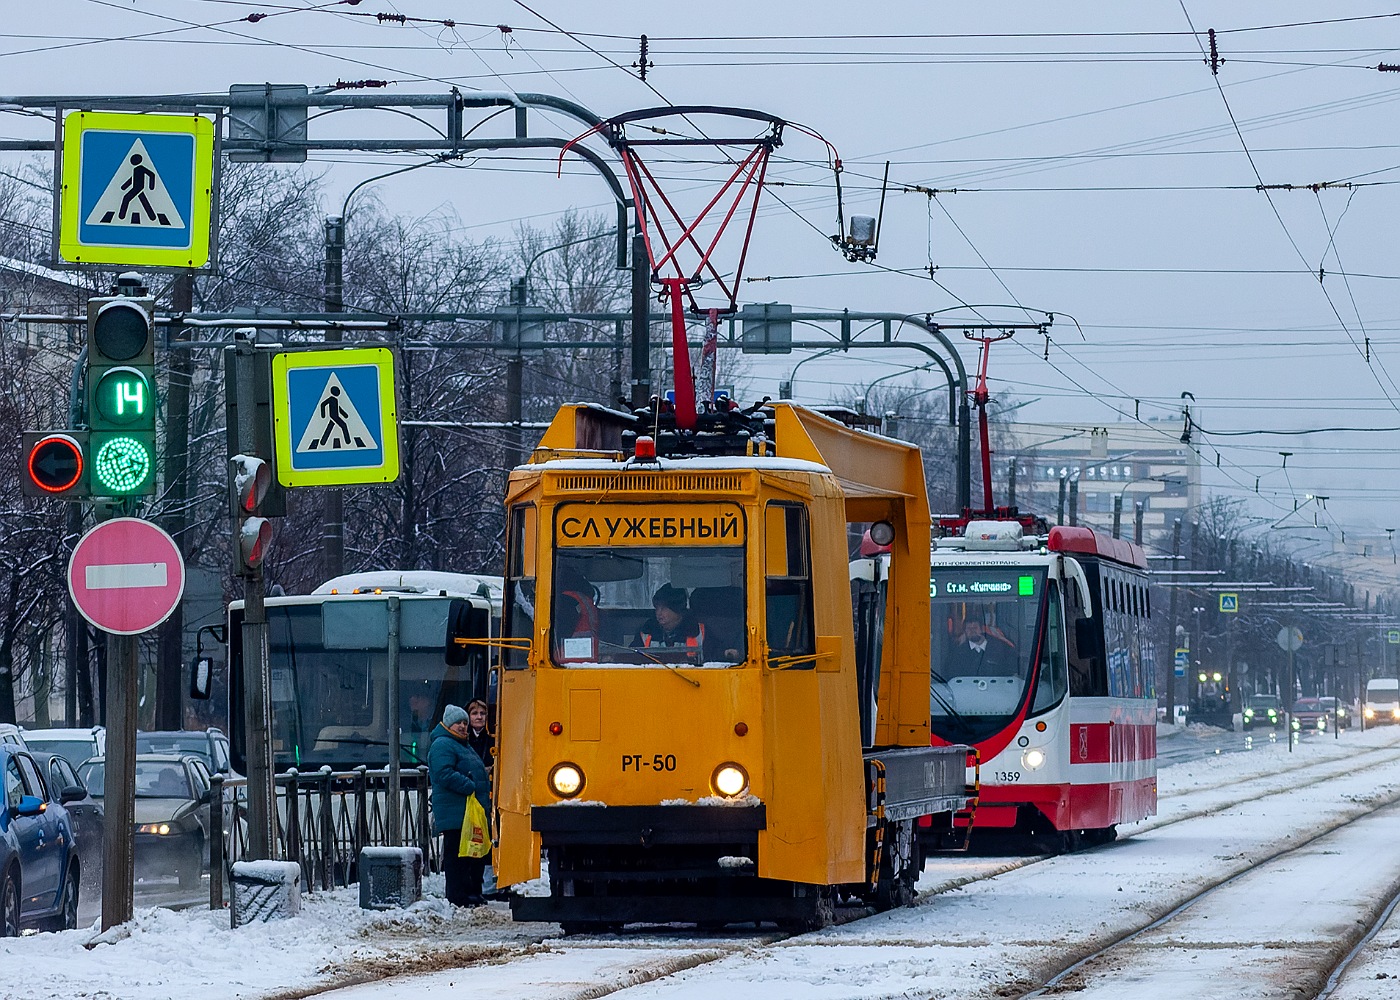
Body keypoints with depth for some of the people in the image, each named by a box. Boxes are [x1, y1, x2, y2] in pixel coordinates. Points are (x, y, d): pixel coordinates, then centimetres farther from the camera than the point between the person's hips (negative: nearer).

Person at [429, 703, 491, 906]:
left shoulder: (464, 746, 24)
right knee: (457, 852, -9)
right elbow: (445, 775, -21)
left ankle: (473, 893, 20)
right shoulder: (442, 745, -8)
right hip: (455, 812, -10)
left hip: (471, 814, 10)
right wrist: (470, 787, -22)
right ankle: (458, 896, -8)